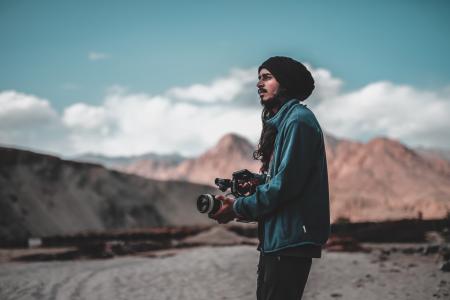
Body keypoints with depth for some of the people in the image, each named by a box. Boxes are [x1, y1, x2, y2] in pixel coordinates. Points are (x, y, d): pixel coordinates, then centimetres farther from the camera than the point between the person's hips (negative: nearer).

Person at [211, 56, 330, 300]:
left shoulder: (298, 120, -12)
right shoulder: (280, 122, 18)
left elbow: (286, 183, -19)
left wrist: (239, 208, -11)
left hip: (290, 240, -10)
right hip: (274, 238, 10)